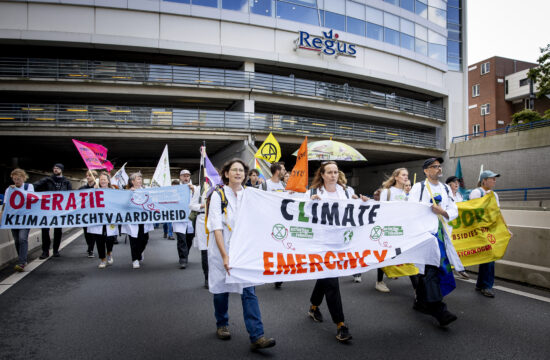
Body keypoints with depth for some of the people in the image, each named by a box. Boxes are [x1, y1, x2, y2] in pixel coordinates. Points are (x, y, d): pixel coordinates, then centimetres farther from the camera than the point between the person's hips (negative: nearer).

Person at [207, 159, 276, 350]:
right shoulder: (218, 195, -9)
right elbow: (216, 228, -15)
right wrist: (225, 255, -22)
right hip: (221, 250, -2)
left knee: (249, 291, -4)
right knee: (221, 288, 13)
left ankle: (256, 336, -2)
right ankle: (222, 325, 35)